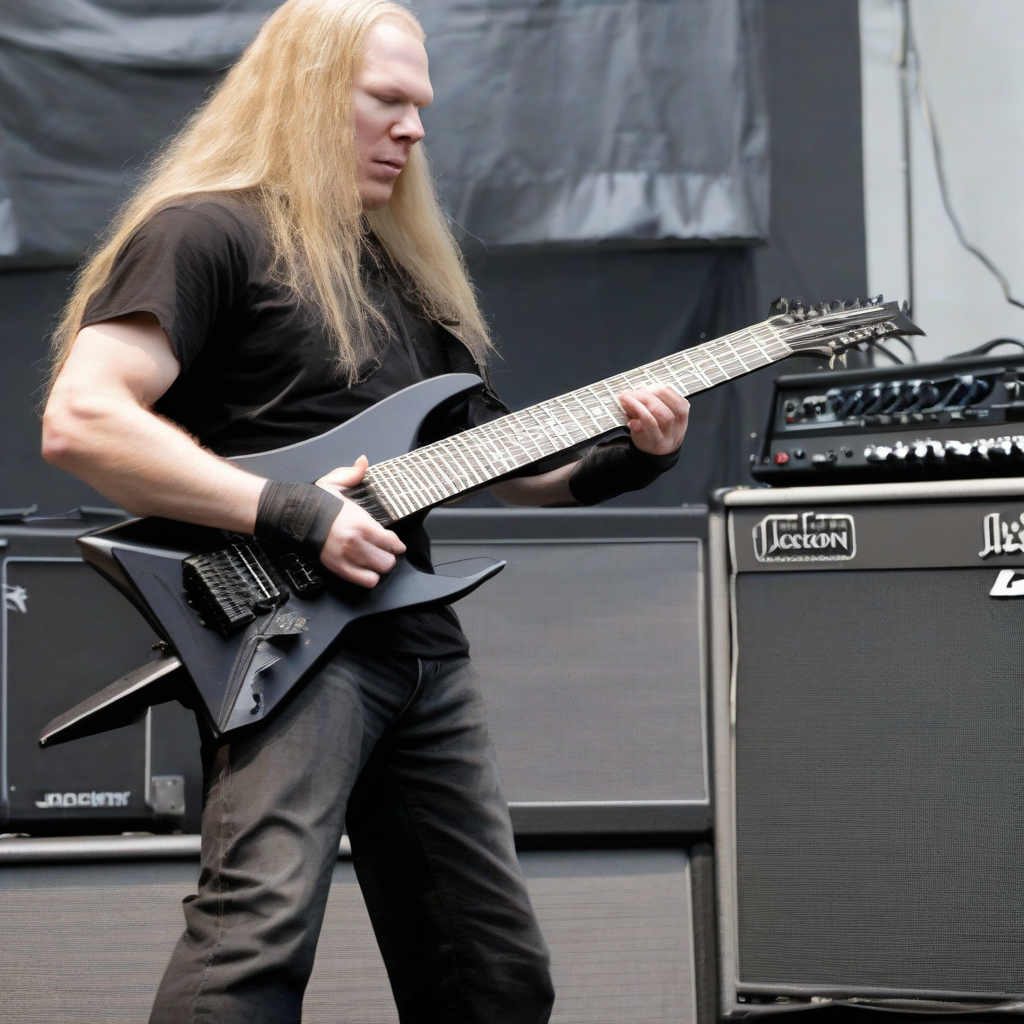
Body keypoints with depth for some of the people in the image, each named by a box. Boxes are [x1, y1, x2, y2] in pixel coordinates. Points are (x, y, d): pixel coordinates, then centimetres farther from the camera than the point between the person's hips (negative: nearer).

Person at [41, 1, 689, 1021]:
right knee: (260, 926, -28)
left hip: (421, 640, 9)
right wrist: (292, 514, -19)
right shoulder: (208, 235, -5)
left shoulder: (406, 268, 23)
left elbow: (502, 461, 26)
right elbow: (78, 419, -18)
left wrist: (628, 456, 6)